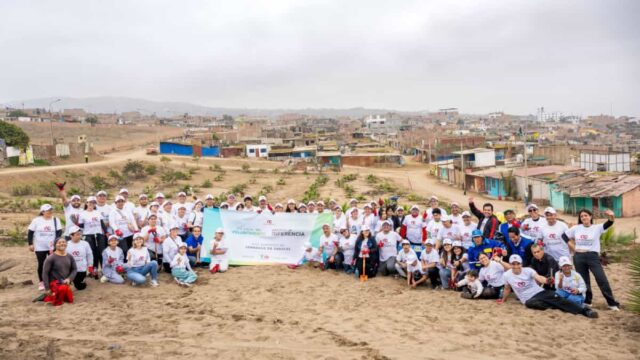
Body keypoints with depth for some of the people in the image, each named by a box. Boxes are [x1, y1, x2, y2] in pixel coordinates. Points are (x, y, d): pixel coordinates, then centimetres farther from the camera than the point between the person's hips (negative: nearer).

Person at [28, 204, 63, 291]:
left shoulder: (56, 220, -1)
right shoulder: (36, 220, -5)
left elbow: (59, 231, -4)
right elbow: (30, 232, -1)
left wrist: (55, 241, -18)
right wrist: (30, 244, -6)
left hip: (53, 247, 1)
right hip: (40, 248, -1)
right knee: (41, 264, 5)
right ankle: (41, 282, 17)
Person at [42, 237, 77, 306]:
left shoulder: (70, 257, 1)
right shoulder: (51, 258, -14)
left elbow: (74, 269, 7)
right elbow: (45, 273, -13)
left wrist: (69, 279, -13)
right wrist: (47, 289, -15)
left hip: (66, 283, 6)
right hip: (54, 283, -6)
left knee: (70, 300, 6)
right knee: (64, 288, -37)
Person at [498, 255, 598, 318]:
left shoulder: (528, 270, -9)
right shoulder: (506, 275, -6)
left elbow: (538, 278, -28)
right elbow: (507, 289, 13)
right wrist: (503, 300, 22)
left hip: (541, 292, 0)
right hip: (529, 299, 0)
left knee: (558, 299, -24)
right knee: (530, 304, -39)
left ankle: (585, 310, -29)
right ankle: (554, 306, -24)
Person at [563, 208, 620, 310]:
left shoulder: (597, 228, -3)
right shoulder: (576, 228, 5)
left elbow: (608, 224, -21)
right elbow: (565, 236, 15)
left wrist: (611, 217, -45)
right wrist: (574, 247, 5)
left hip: (593, 256, -3)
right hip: (578, 257, 3)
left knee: (602, 279, -7)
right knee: (583, 280, 11)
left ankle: (612, 303, 2)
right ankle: (587, 301, 25)